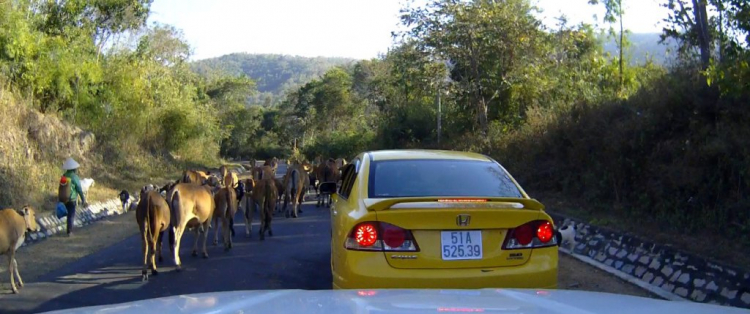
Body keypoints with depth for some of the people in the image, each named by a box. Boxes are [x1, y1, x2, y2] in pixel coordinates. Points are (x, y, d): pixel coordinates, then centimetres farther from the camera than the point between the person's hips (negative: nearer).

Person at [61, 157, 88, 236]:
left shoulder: (64, 176, 2)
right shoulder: (74, 177, -15)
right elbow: (79, 190, -13)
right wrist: (83, 200, -7)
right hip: (72, 199, -6)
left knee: (70, 214, 19)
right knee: (71, 215, 1)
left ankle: (70, 230, 24)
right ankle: (69, 231, 1)